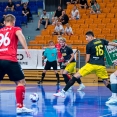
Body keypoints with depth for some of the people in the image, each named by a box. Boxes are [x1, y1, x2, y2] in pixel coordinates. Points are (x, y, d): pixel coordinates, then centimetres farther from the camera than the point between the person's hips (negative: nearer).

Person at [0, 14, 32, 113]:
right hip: (10, 60, -4)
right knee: (21, 82, 4)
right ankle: (20, 106, -5)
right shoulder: (15, 29, 11)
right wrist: (26, 48, -20)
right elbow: (19, 34, -12)